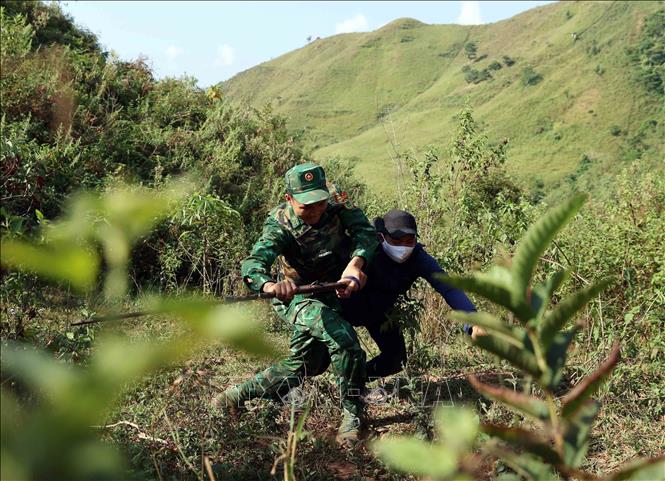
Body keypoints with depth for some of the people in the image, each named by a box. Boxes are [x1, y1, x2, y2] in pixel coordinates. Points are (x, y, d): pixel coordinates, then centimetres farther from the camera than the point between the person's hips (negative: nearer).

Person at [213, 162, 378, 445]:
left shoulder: (338, 208, -14)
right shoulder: (280, 225, -25)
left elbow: (366, 231, -29)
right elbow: (252, 264, -41)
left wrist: (355, 264, -50)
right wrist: (271, 286, -64)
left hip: (332, 296, 5)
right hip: (297, 296, -5)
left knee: (299, 366, 7)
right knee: (344, 340, -28)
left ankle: (236, 396, 25)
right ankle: (352, 416, -12)